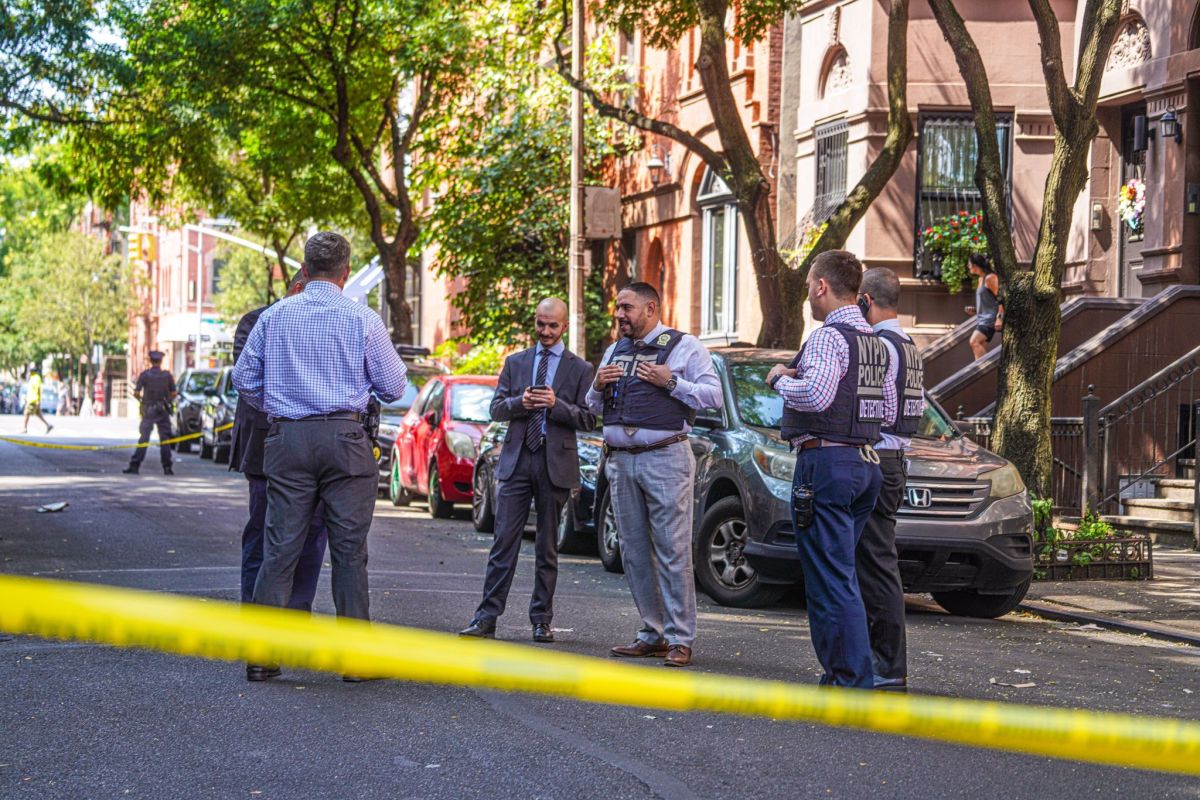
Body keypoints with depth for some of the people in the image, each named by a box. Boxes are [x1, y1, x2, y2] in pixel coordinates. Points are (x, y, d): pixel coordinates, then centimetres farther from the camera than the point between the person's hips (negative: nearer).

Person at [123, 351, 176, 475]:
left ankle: (134, 466, -7)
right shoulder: (167, 375, -1)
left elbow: (136, 393, -7)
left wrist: (141, 398, 13)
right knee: (165, 439, 6)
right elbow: (173, 394, 1)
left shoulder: (144, 375, -5)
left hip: (148, 410, -1)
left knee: (143, 438, -1)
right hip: (163, 411, 1)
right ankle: (167, 467, 4)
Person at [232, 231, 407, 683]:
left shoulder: (274, 316, 6)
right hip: (344, 438, -2)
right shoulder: (361, 319, -2)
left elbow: (244, 379, 9)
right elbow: (394, 387, 2)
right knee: (349, 549, 3)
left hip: (287, 439, 2)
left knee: (279, 547, 4)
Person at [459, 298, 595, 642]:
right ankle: (487, 618, -6)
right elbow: (496, 408, 9)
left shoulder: (580, 369, 5)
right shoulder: (515, 362, 13)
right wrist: (520, 403, -12)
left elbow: (588, 420, -1)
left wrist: (555, 405, -16)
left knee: (547, 547, 5)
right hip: (517, 460, 1)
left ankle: (541, 620, 11)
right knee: (504, 541, -4)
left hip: (555, 464, -1)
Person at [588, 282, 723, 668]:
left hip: (665, 459, -6)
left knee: (672, 551, -9)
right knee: (635, 553, 6)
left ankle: (680, 639, -7)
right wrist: (598, 387, 4)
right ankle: (653, 634, 12)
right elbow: (595, 407, 25)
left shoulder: (684, 346, 2)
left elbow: (715, 396, -6)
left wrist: (671, 382, -15)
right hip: (621, 461, 6)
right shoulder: (615, 351, 20)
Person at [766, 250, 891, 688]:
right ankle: (840, 672, 18)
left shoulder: (828, 336, -12)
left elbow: (816, 395, -28)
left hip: (825, 460, -9)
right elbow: (887, 410, 20)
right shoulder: (876, 343, 16)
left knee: (831, 580, -7)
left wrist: (781, 378, -7)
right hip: (866, 462, 9)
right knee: (839, 575, 16)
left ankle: (855, 681, -9)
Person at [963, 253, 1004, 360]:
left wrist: (999, 317, -24)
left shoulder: (990, 278, -10)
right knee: (981, 349, 5)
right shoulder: (980, 279, 17)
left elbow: (999, 298, -16)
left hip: (990, 319, -10)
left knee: (974, 342, -24)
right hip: (982, 318, 10)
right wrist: (975, 310, 14)